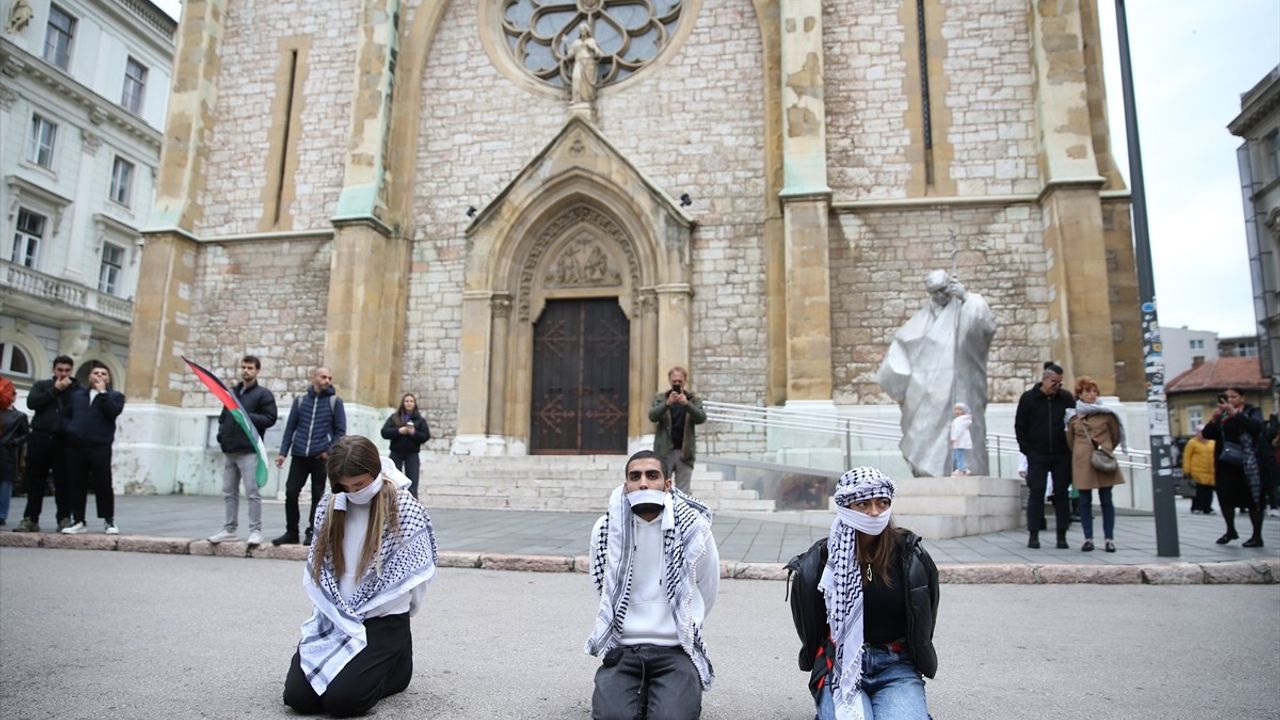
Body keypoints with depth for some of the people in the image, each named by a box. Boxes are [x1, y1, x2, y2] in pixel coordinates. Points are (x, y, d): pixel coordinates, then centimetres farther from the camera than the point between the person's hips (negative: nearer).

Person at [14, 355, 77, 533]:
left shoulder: (78, 389, 9)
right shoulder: (41, 385, 14)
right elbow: (31, 402, -5)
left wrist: (69, 390, -7)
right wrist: (55, 389, -6)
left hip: (64, 440, -1)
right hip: (40, 437, 1)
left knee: (63, 481, -1)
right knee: (35, 480, 4)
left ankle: (64, 518, 4)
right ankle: (30, 519, 10)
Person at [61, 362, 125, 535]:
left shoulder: (115, 396, 8)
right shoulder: (77, 394, 20)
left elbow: (113, 412, -11)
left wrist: (103, 392, -9)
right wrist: (71, 430, 2)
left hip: (100, 446, -4)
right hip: (77, 445, 4)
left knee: (103, 484, -4)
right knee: (77, 485, 5)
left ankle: (109, 520, 5)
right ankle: (78, 521, 13)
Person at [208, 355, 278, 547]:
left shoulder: (263, 394, 0)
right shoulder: (232, 392, 19)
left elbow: (271, 418, -8)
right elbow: (223, 416, 25)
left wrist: (248, 417, -19)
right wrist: (222, 434, 8)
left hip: (249, 451, -7)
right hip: (229, 450, 7)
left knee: (252, 492, -7)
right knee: (229, 493, 11)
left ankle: (255, 531, -2)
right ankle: (229, 530, 19)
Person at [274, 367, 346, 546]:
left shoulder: (335, 401, 4)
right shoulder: (300, 400, 10)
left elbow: (340, 430, 2)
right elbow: (290, 427, 10)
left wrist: (329, 452, -9)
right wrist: (283, 452, 3)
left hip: (321, 457, -2)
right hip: (299, 455, 2)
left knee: (317, 495, 4)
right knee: (291, 492, 1)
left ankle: (312, 532, 14)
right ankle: (291, 532, 14)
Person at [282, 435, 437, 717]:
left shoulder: (405, 509, -11)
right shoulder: (332, 502, 4)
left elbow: (406, 580, -9)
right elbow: (318, 566, 6)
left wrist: (358, 620, -6)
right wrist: (339, 615, -5)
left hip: (382, 622, -5)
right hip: (333, 619, 5)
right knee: (297, 697, -8)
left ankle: (394, 665, 9)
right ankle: (365, 667, 17)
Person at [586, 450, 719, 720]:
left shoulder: (694, 528, -3)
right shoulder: (607, 529, 0)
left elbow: (707, 591, 10)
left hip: (676, 650, -1)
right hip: (621, 649, 1)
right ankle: (642, 693, 6)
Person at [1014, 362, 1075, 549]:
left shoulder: (1066, 398, 5)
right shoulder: (1028, 398, 0)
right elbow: (1019, 426, 4)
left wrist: (1071, 449, 1)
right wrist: (1027, 450, -3)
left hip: (1062, 455, 2)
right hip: (1037, 455, -2)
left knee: (1062, 494, 4)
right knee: (1036, 493, -2)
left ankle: (1062, 536, 10)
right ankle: (1033, 535, 2)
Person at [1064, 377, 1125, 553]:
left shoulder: (1106, 412, 2)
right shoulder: (1072, 415, 5)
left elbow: (1116, 435, 12)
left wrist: (1106, 450, 14)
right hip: (1082, 462, 1)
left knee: (1106, 501, 3)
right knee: (1085, 501, 4)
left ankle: (1109, 539, 10)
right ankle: (1088, 539, 10)